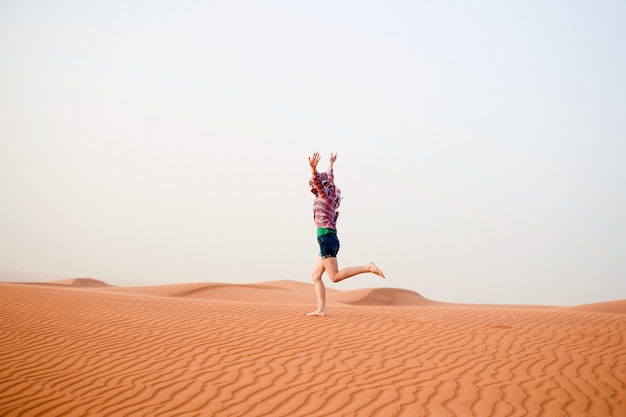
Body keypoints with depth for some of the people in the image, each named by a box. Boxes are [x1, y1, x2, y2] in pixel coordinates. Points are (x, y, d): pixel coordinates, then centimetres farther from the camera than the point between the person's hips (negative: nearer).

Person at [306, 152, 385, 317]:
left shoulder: (325, 193, 2)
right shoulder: (330, 194, 23)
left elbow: (318, 181, -19)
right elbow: (330, 179, 42)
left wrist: (313, 169, -36)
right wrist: (331, 164, 56)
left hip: (326, 237, -10)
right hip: (330, 239, 10)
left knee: (335, 277, -18)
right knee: (316, 276, 6)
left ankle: (368, 267, -19)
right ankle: (321, 309, 0)